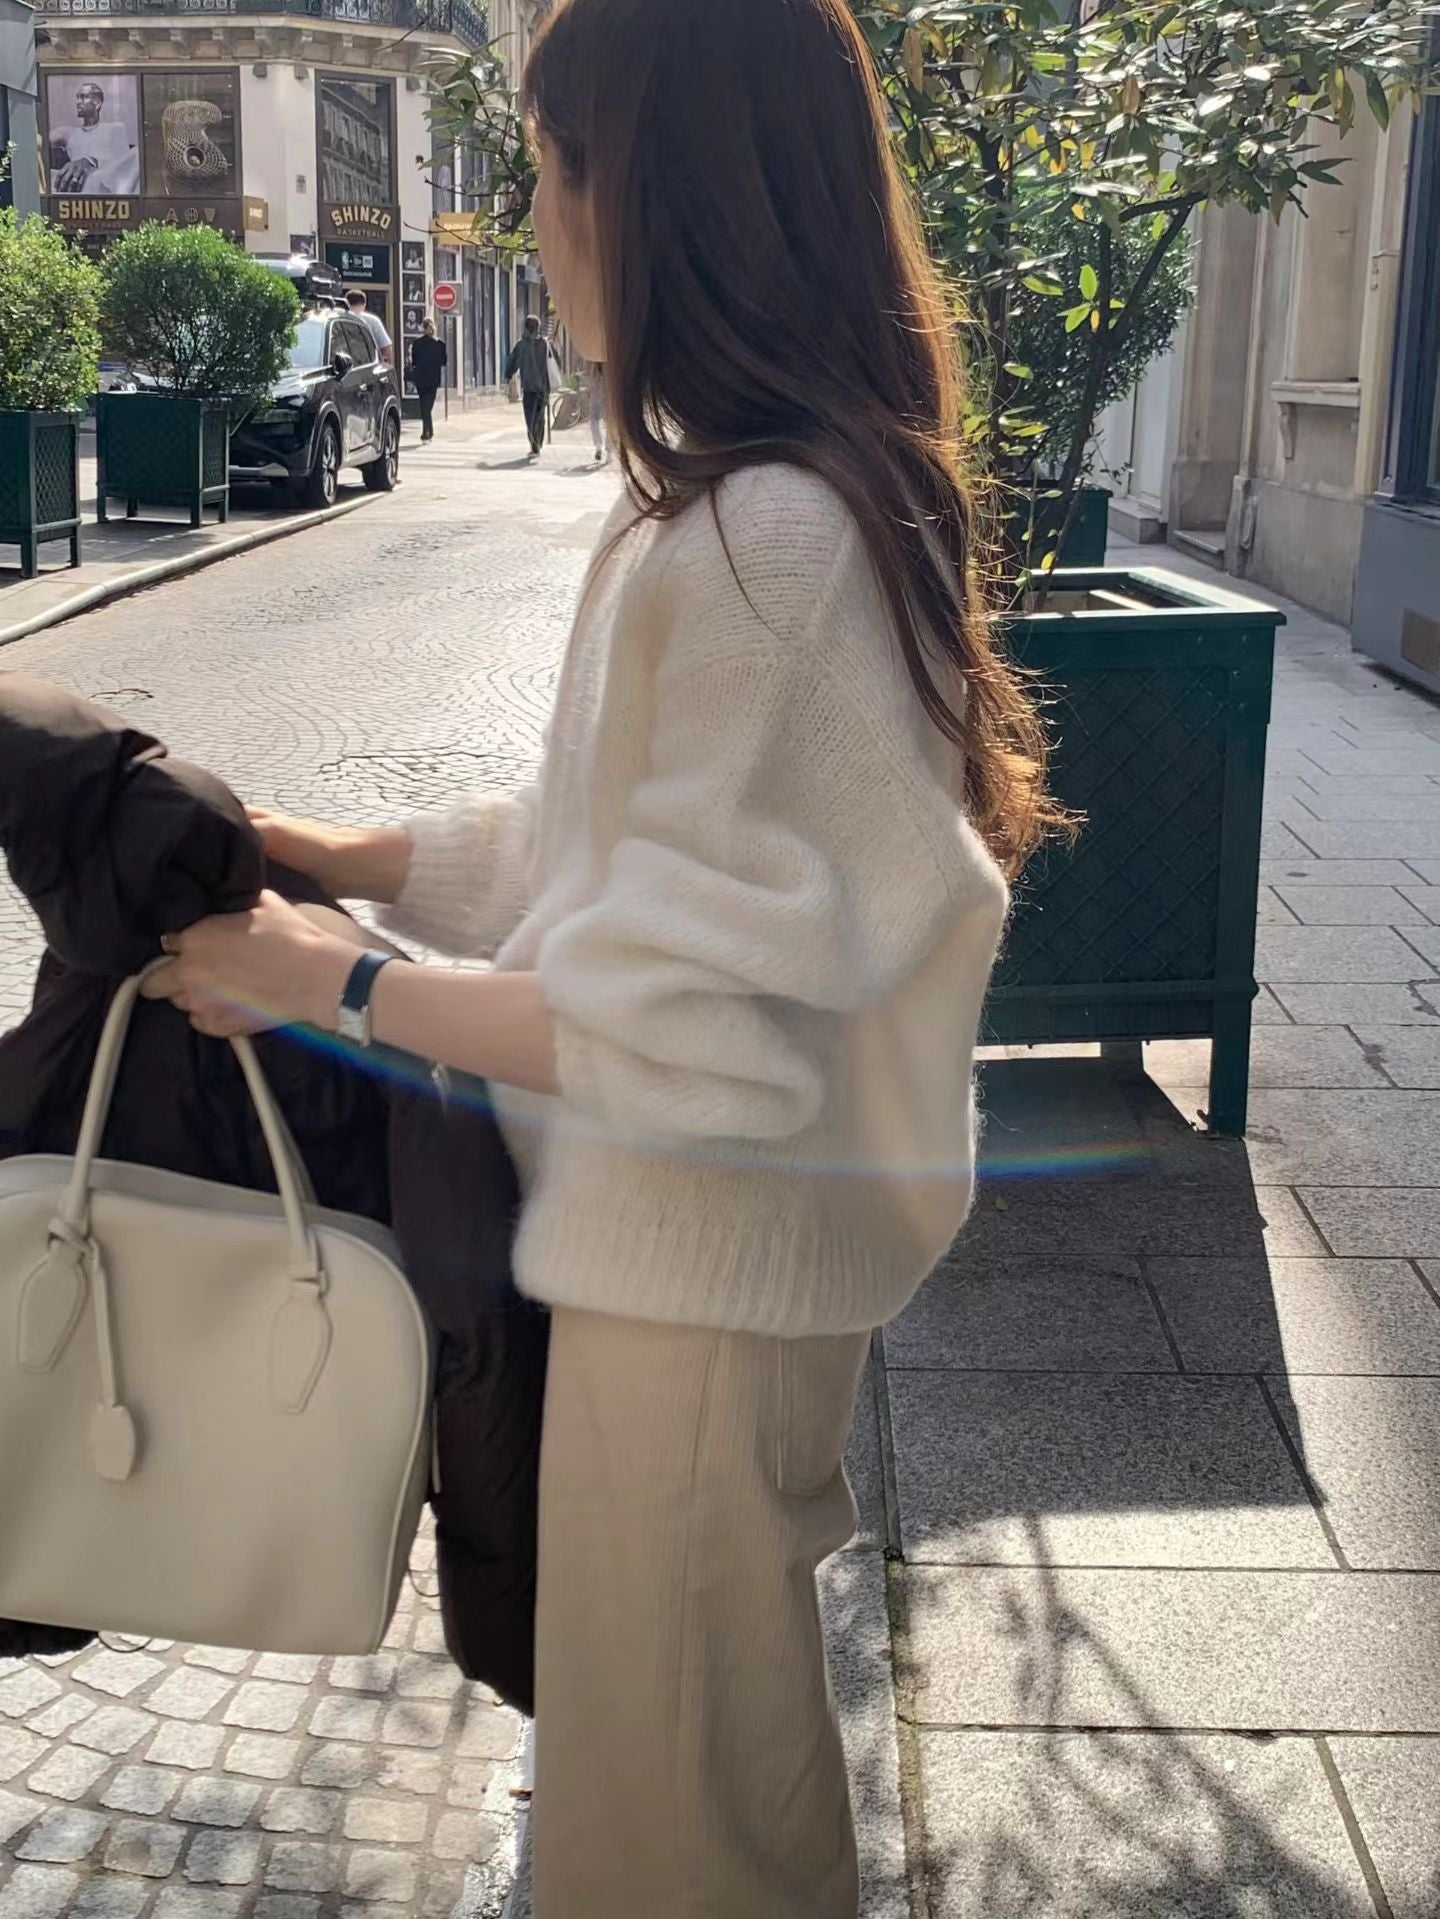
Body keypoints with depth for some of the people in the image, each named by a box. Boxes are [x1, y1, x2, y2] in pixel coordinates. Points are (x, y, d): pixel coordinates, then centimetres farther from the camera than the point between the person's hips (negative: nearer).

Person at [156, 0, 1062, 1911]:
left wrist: (336, 984, -15)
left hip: (705, 1258, -9)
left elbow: (688, 1022, -26)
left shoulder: (756, 547, -28)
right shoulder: (823, 487, 5)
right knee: (717, 1734, 28)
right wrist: (344, 854, 7)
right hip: (724, 1225, 9)